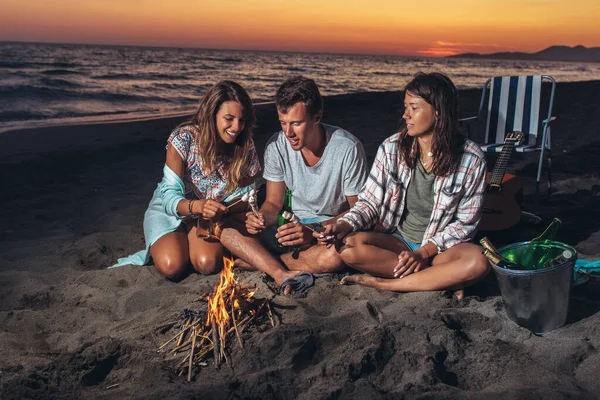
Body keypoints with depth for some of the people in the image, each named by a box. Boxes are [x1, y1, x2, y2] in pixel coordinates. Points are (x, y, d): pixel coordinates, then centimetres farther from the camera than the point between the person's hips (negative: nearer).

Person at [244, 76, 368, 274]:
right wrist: (262, 218, -24)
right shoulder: (277, 146, -9)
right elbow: (273, 203, 1)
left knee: (335, 255, -39)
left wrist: (313, 232, -27)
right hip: (295, 222, 3)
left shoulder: (348, 148, -20)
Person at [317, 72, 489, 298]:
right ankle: (442, 279, -19)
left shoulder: (470, 160, -9)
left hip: (441, 248, -1)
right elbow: (370, 203, -2)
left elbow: (464, 223, -7)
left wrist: (424, 252, -20)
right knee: (348, 246, -28)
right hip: (396, 241, 2)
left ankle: (386, 284, -24)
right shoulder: (392, 148, -5)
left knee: (477, 261, -34)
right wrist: (343, 226, -22)